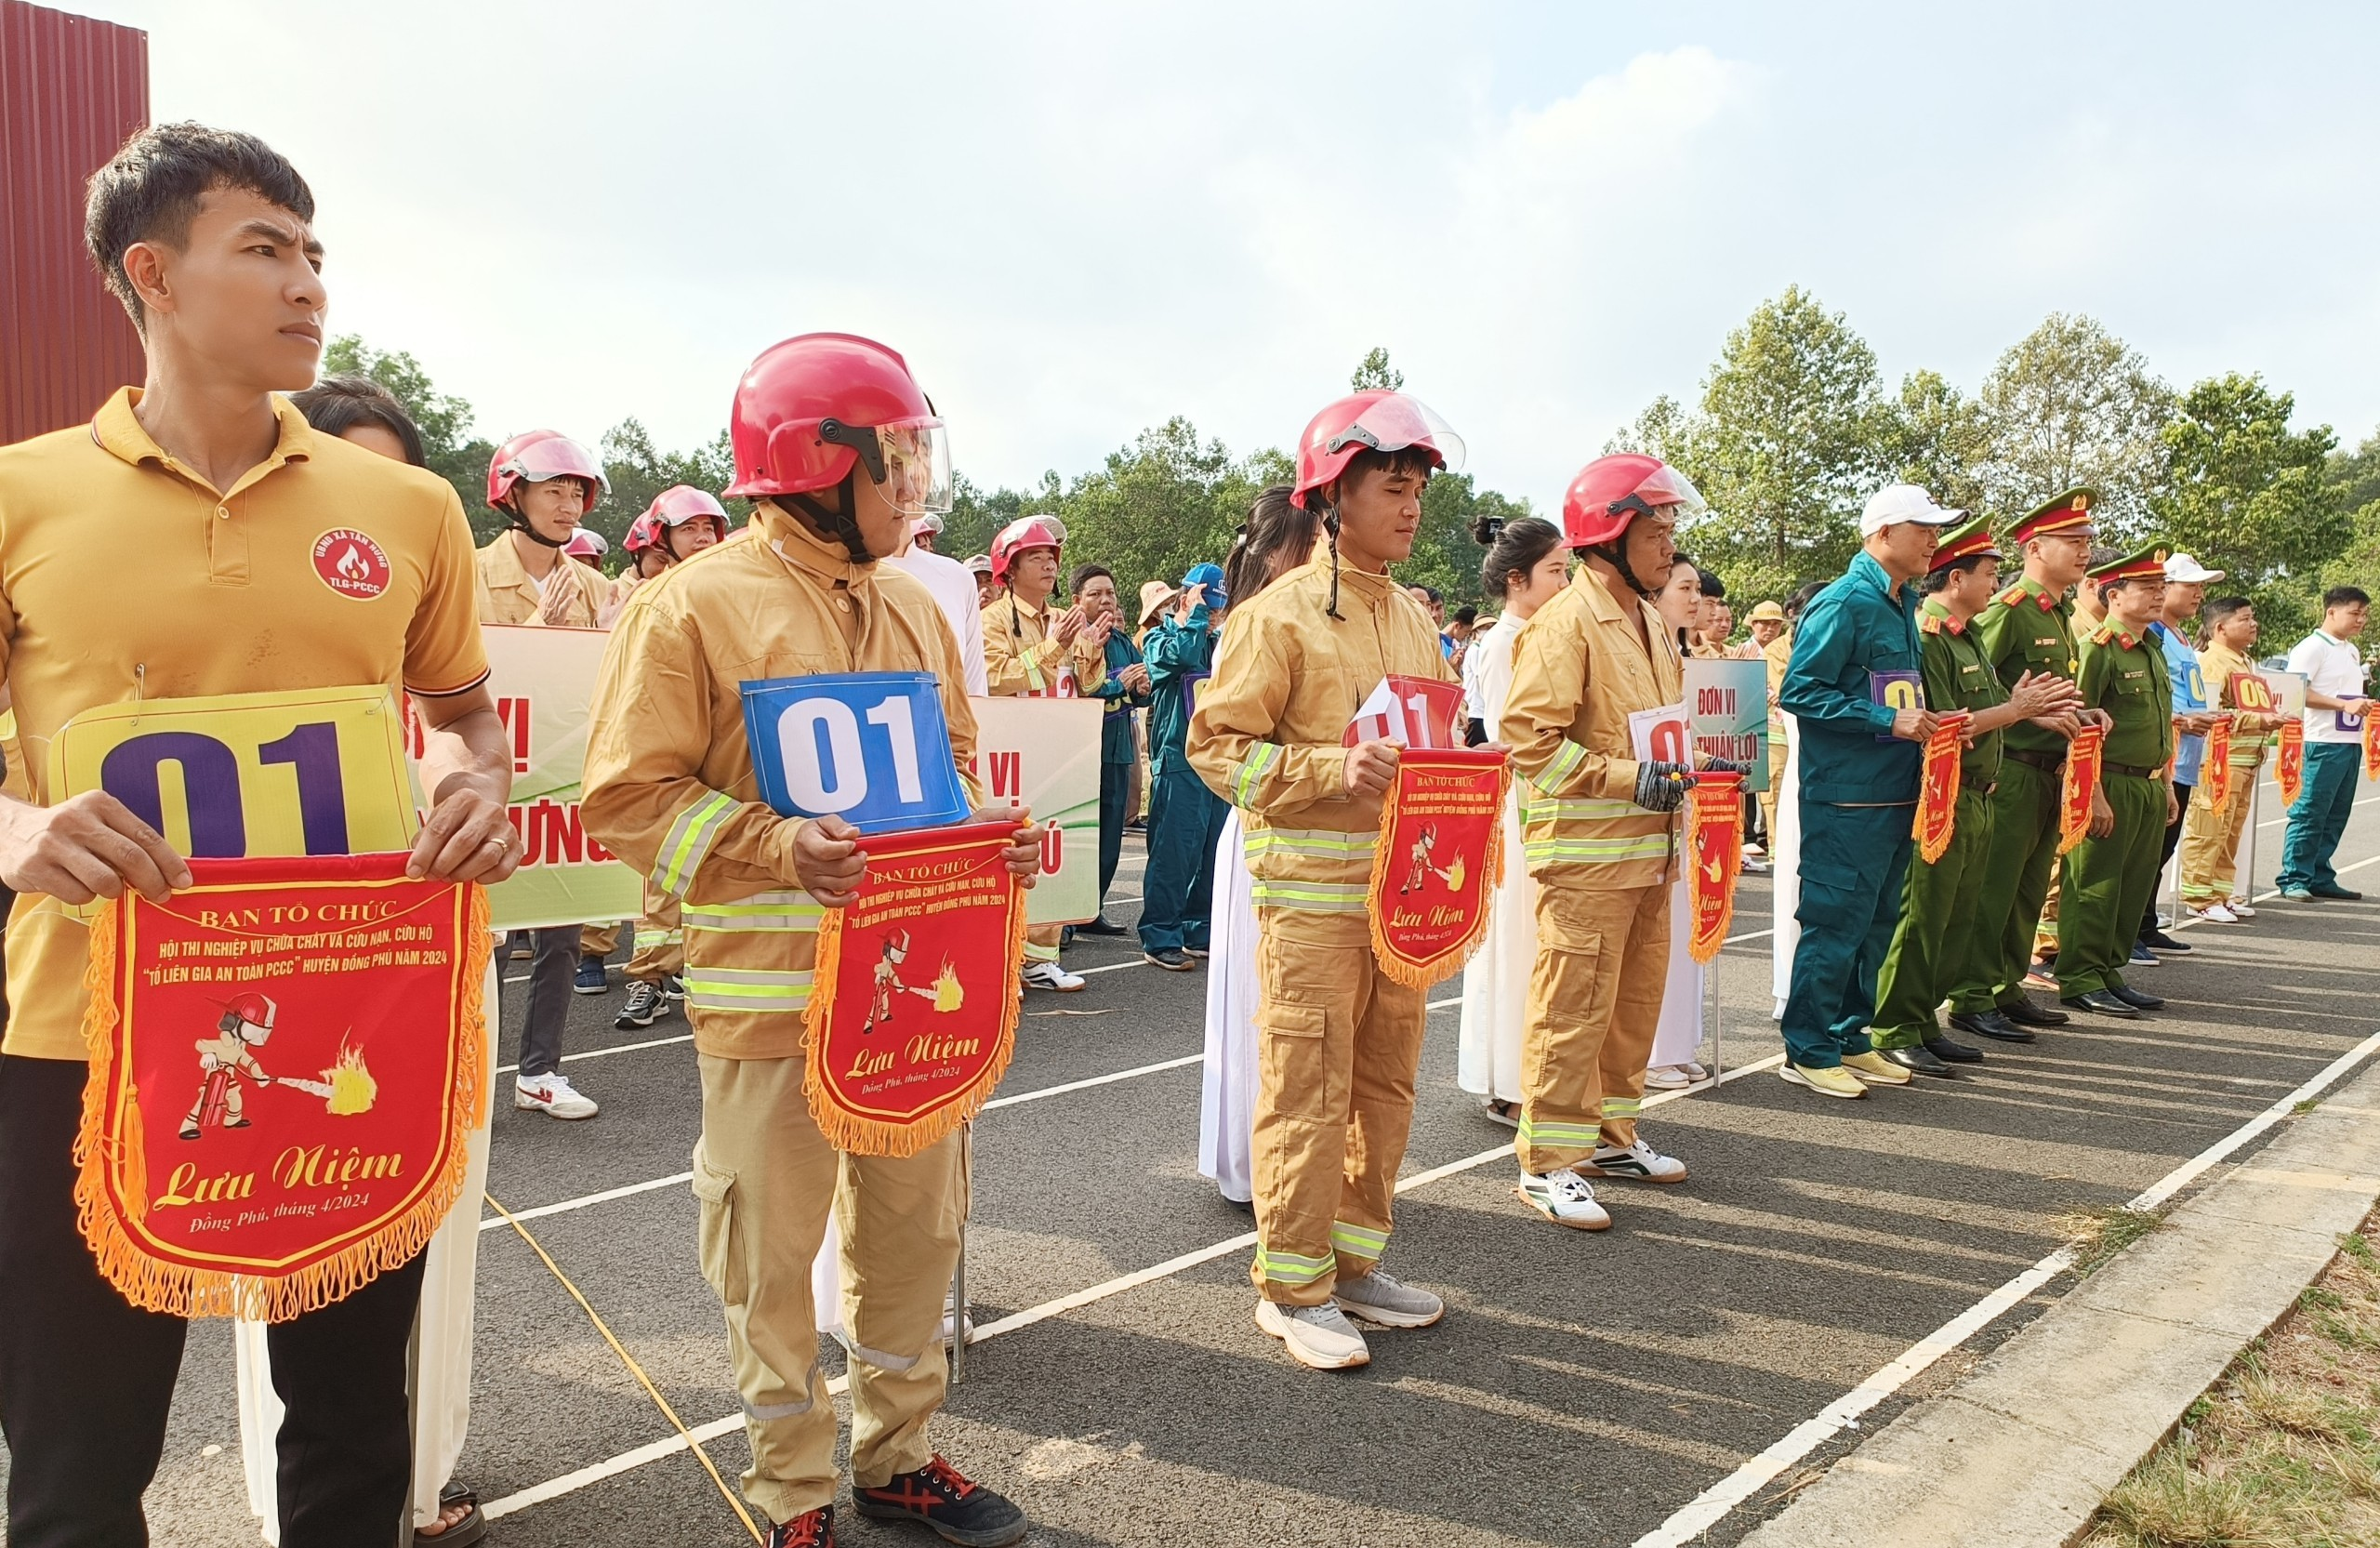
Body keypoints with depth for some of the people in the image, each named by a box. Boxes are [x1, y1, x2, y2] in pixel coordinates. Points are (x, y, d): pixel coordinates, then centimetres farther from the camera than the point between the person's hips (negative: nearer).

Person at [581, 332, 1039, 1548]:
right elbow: (628, 796, -10)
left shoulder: (914, 607, 11)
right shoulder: (693, 606, -8)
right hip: (771, 988, -5)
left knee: (917, 1228, 16)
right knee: (774, 1257, 9)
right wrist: (772, 847, -23)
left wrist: (988, 839, -1)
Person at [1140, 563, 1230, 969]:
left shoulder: (1218, 645, 19)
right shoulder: (1160, 638, -1)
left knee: (1214, 853, 9)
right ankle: (1159, 939, 0)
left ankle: (1200, 932, 20)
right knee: (1174, 852, -7)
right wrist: (1197, 612, -11)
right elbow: (1184, 653, -23)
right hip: (1178, 761, -7)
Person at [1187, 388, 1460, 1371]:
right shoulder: (1281, 614, -8)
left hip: (1400, 885, 7)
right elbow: (1216, 744, -11)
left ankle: (1355, 1261, 29)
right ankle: (1292, 1288, 14)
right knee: (1309, 1094, -1)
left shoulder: (1413, 617, 14)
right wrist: (1331, 768, -22)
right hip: (1311, 891, -7)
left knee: (1385, 1085, 14)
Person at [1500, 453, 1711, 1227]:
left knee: (1636, 1001, 17)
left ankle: (1612, 1135, 31)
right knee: (1572, 1009, -4)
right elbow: (1527, 735, -21)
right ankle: (1548, 1163, 7)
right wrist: (1625, 777, -23)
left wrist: (1684, 765, 10)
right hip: (1586, 850, -9)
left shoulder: (1647, 618, 16)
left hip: (1647, 846, 9)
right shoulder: (1566, 621, -13)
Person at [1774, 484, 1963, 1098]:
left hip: (1894, 792, 9)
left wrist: (1922, 719, 7)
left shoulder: (1904, 604, 16)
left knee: (1876, 925, 14)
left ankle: (1849, 1037, 25)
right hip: (1847, 797, -9)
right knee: (1835, 925, -3)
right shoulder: (1843, 604, -12)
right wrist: (1888, 720, -19)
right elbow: (1800, 691, -18)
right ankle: (1808, 1052, 7)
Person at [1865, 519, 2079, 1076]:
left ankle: (1923, 1022, 22)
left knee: (1954, 918, 13)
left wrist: (2020, 701, 0)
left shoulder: (1966, 635, 16)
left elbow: (1972, 709, 16)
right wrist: (2014, 709, -13)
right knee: (1922, 917, -4)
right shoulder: (1926, 637, -15)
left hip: (1974, 801, 10)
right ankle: (1895, 1032, 4)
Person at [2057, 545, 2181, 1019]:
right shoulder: (2098, 648, -12)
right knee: (2095, 886, -3)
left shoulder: (2152, 648, 15)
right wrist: (2094, 795, -20)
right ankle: (2081, 981, 5)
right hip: (2111, 786, -9)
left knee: (2135, 886, 12)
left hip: (2149, 787, 9)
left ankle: (2109, 971, 22)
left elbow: (2161, 726, 23)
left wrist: (2166, 786, 19)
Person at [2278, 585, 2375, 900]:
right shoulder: (2313, 647, -8)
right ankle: (2293, 879, -1)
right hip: (2322, 744, -9)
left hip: (2351, 743, 9)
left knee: (2336, 815, 10)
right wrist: (2345, 705, -21)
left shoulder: (2352, 651, 19)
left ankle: (2320, 878, 16)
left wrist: (2364, 705, 10)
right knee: (2310, 813, -6)